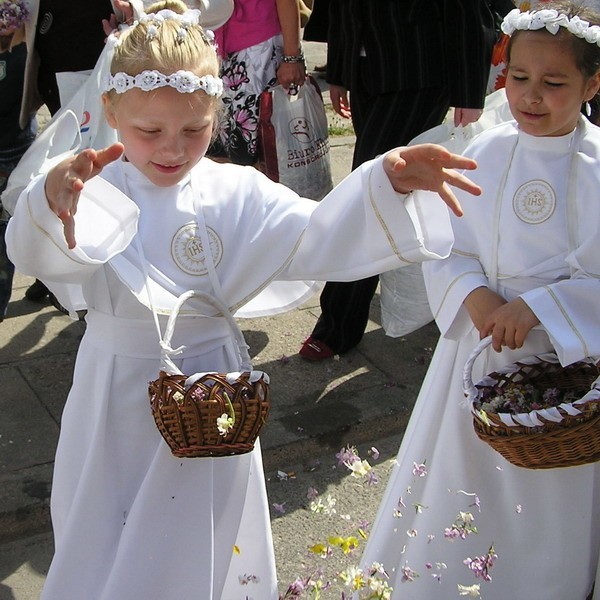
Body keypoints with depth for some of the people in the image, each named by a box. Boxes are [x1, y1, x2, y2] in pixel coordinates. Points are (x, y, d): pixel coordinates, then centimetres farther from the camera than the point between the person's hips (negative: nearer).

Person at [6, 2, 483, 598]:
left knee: (193, 545, 15)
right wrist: (54, 198, -54)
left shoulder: (237, 194, -6)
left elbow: (315, 236, -16)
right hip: (116, 393, 0)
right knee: (102, 550, 16)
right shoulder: (95, 191, -11)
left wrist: (388, 184, -35)